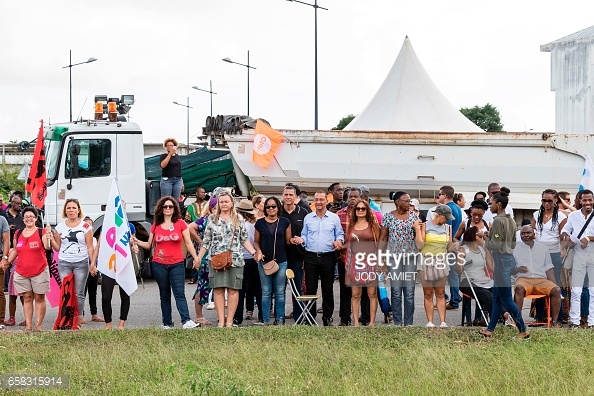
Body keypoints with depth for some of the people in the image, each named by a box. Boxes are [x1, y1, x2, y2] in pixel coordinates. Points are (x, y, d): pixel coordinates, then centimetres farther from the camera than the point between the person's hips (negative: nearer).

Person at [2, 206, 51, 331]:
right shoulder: (18, 234, 11)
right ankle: (28, 326, 6)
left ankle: (38, 325, 5)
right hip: (21, 272, 4)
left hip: (40, 271, -4)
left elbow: (47, 247, -16)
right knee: (27, 298, 5)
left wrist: (48, 236, -32)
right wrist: (7, 261, 11)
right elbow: (15, 250, 21)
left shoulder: (41, 232, -3)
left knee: (39, 298, 2)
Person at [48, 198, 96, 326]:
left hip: (81, 263, -2)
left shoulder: (85, 227, 3)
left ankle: (79, 317, 6)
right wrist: (51, 238, -5)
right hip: (64, 263, 2)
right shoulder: (60, 227, 9)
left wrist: (93, 263, -6)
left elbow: (90, 247, 3)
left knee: (79, 293, 0)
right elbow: (57, 247, 12)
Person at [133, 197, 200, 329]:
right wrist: (137, 242, -2)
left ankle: (186, 321, -22)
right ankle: (167, 323, 9)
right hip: (159, 265, 2)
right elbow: (149, 245, 15)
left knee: (179, 293, -13)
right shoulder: (156, 225, 9)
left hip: (177, 264, -2)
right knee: (164, 295, 7)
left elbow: (188, 243, 5)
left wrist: (195, 258, -5)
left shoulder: (181, 224, 3)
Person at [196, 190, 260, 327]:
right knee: (218, 290, -3)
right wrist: (198, 258, 8)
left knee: (233, 289, -2)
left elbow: (244, 240, 12)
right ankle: (221, 321, 0)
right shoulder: (212, 219, 9)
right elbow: (206, 241, 12)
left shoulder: (239, 219, 9)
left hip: (235, 260, 0)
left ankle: (230, 321, 3)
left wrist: (254, 253, 0)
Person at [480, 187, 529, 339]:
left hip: (501, 260, -10)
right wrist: (490, 236, 15)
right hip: (510, 257, 10)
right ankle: (490, 329, 19)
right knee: (497, 297, 14)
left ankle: (523, 331, -3)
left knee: (506, 299, -4)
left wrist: (486, 239, -1)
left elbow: (496, 245, -19)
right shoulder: (511, 220, 11)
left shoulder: (498, 220, -16)